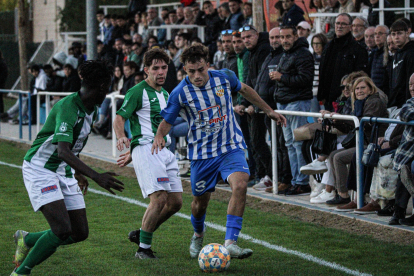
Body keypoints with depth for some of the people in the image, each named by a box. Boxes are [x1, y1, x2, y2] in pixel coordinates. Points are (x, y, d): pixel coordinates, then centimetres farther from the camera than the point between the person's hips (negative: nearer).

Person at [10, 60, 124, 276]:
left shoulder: (91, 109, 5)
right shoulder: (67, 107, -25)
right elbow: (63, 151, -37)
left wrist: (78, 172, 27)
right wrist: (96, 177, -44)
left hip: (64, 173, 9)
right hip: (40, 169, -9)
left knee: (80, 233, 3)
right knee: (62, 230, -22)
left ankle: (26, 240, 25)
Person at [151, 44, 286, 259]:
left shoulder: (224, 78, -7)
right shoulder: (180, 93, -13)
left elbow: (244, 90, 14)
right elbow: (167, 121, -1)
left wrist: (269, 111, 23)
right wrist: (159, 136, -25)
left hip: (231, 147, 0)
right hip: (201, 153, 0)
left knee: (240, 185, -25)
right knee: (201, 201, 9)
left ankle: (230, 243, -26)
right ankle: (198, 234, 45)